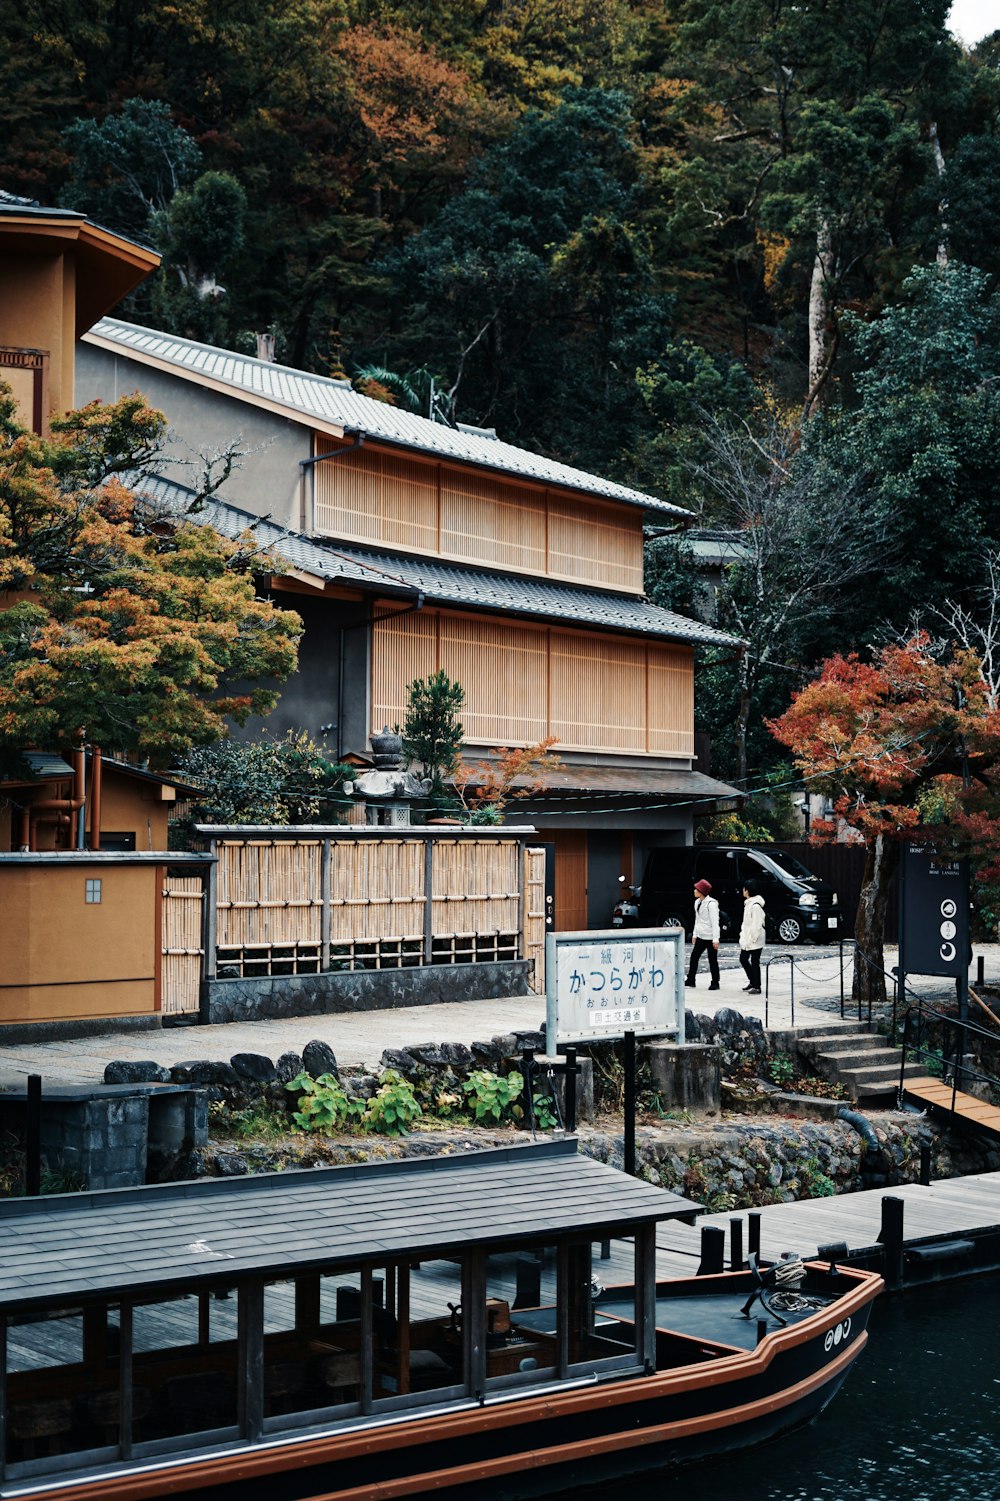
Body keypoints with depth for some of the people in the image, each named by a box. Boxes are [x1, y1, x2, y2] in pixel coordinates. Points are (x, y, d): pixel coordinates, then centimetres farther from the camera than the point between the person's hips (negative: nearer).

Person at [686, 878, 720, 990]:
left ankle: (715, 983, 9)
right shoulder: (697, 902, 10)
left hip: (710, 937, -8)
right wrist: (695, 934, 19)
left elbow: (715, 922, -18)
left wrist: (715, 939, -20)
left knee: (712, 960, 0)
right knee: (694, 956, 9)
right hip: (700, 936, 8)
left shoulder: (711, 904, -16)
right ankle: (690, 980, 17)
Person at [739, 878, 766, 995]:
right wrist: (743, 935, 15)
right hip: (747, 939, 10)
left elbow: (757, 924, -22)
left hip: (754, 940, -10)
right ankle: (753, 982, 27)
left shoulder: (755, 905, -19)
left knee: (754, 962, -4)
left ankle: (757, 987, 3)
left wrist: (752, 938, -21)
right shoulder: (748, 903, 13)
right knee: (743, 959, 16)